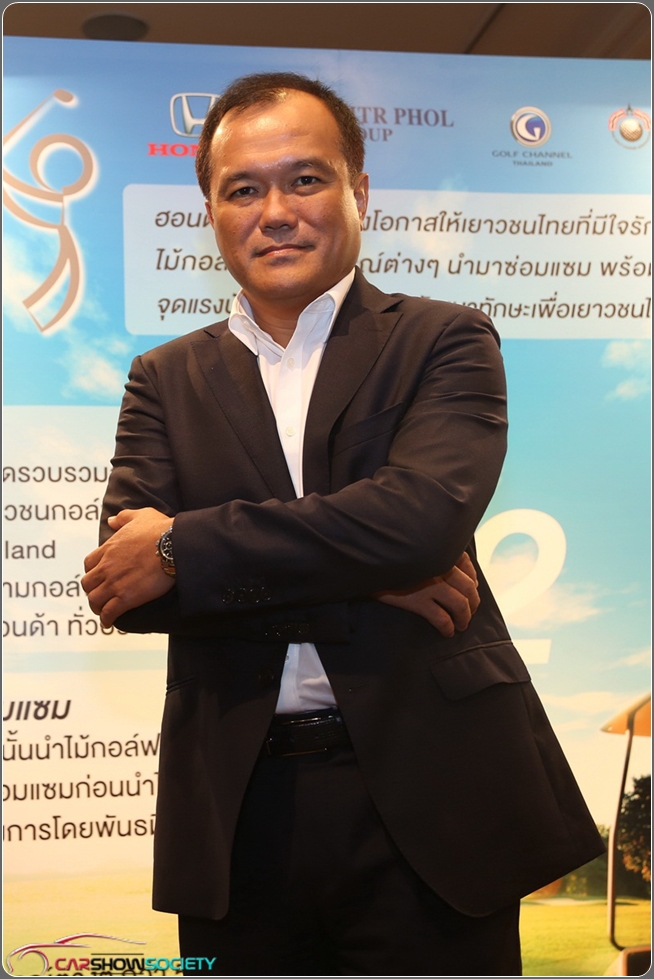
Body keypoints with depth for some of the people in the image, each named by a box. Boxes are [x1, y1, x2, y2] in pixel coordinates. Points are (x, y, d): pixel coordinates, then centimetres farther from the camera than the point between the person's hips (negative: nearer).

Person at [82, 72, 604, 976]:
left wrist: (183, 550, -14)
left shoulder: (444, 342, 2)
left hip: (428, 798, -2)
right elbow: (120, 583, -5)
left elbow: (424, 514, -17)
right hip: (236, 812, 3)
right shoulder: (168, 379, 9)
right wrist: (365, 575, -14)